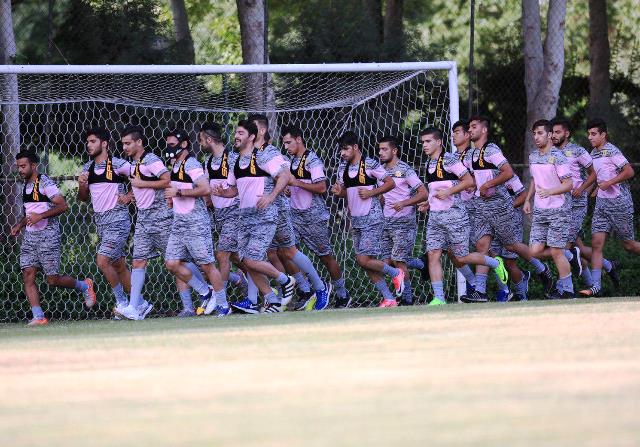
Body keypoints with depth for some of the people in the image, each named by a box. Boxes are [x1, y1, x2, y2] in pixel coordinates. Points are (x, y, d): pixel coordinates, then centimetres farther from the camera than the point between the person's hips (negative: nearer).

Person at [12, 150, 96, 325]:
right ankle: (38, 316, -7)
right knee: (28, 275, -7)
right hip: (29, 236, 8)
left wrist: (40, 216, -24)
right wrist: (20, 224, 14)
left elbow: (63, 205, -18)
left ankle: (85, 286, 22)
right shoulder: (26, 186, 15)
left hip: (47, 235, -8)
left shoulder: (45, 183, -11)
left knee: (53, 280, -4)